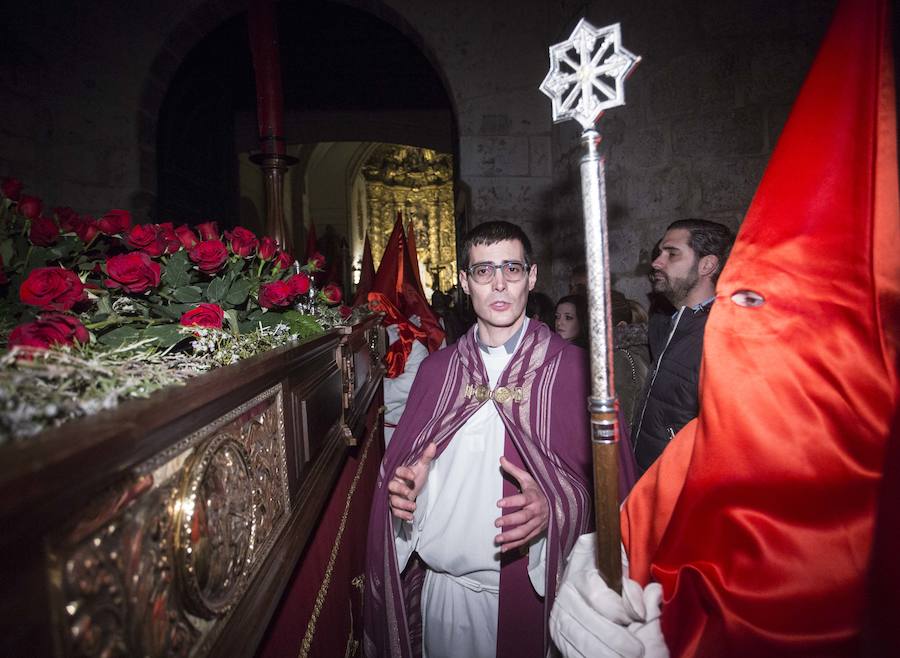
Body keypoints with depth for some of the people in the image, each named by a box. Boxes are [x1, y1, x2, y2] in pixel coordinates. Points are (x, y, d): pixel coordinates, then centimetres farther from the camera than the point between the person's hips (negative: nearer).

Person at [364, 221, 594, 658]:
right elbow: (399, 465, 10)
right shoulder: (436, 369, 3)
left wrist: (552, 507, -27)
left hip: (528, 588, -2)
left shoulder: (571, 368, -8)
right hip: (443, 585, 3)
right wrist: (406, 486, -11)